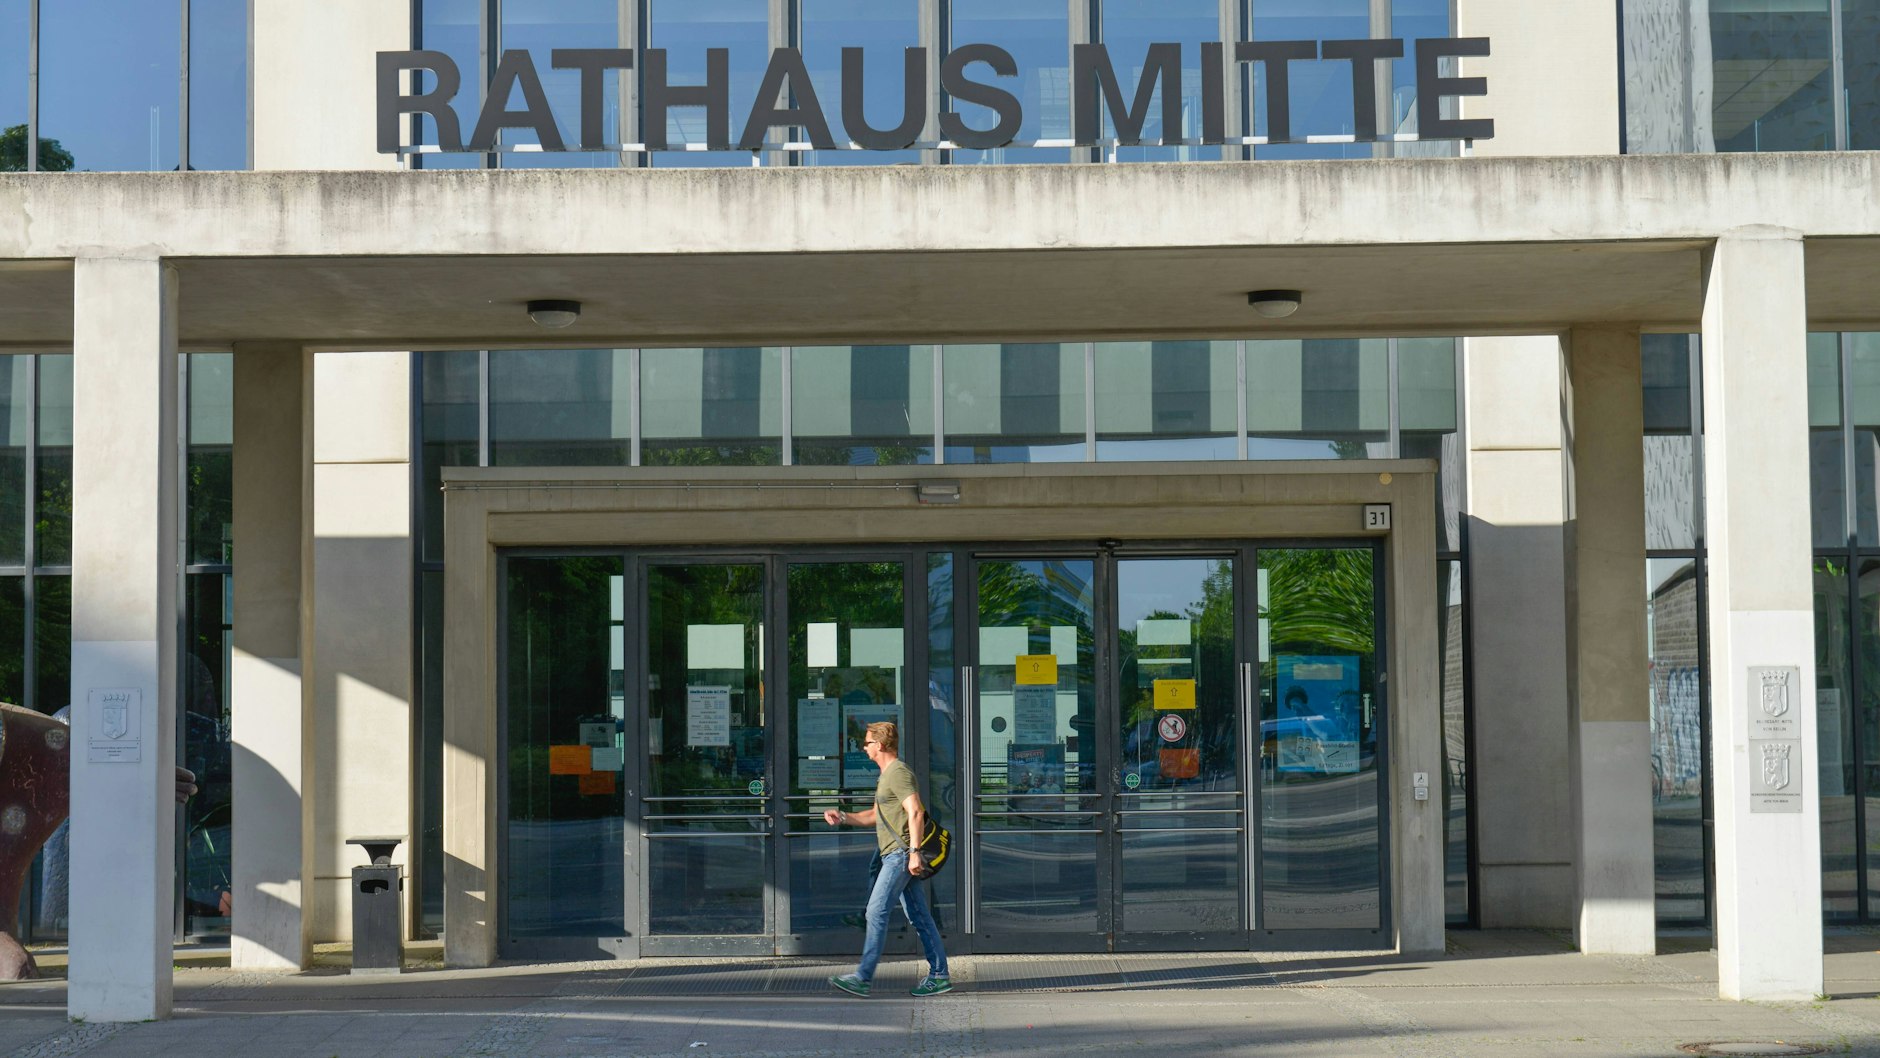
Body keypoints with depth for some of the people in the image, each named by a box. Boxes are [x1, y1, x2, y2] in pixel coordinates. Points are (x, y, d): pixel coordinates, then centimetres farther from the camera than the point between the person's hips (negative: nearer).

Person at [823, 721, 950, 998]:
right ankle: (939, 975, 9)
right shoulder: (887, 775, 22)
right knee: (919, 915, 8)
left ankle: (863, 977, -11)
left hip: (901, 854, -10)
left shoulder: (899, 773, -11)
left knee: (876, 912, -10)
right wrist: (843, 818, 19)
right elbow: (875, 816, 31)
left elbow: (916, 813, -20)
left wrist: (914, 851, -27)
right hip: (896, 856, 10)